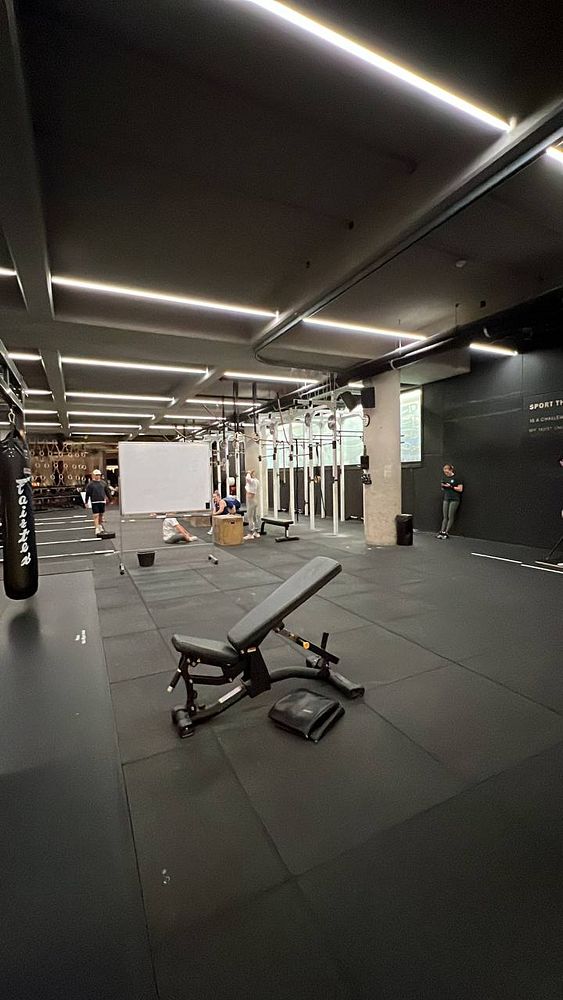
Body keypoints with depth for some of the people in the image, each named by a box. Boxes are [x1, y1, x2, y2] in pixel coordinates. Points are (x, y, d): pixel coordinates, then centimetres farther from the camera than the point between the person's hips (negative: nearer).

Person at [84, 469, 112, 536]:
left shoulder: (103, 483, 11)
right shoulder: (90, 484, 0)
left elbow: (107, 492, 16)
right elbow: (87, 494, 0)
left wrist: (110, 499, 15)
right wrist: (86, 502, -1)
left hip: (102, 501, 4)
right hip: (95, 502, -4)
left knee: (101, 515, 13)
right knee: (96, 516, -6)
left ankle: (101, 528, 28)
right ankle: (97, 529, -4)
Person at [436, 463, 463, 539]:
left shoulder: (456, 478, -6)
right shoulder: (444, 478, 12)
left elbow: (460, 489, -9)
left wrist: (451, 487, -15)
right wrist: (443, 486, -1)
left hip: (454, 499, -6)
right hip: (446, 499, 6)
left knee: (450, 517, -3)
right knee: (445, 517, 4)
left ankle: (446, 533, -1)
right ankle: (442, 531, 1)